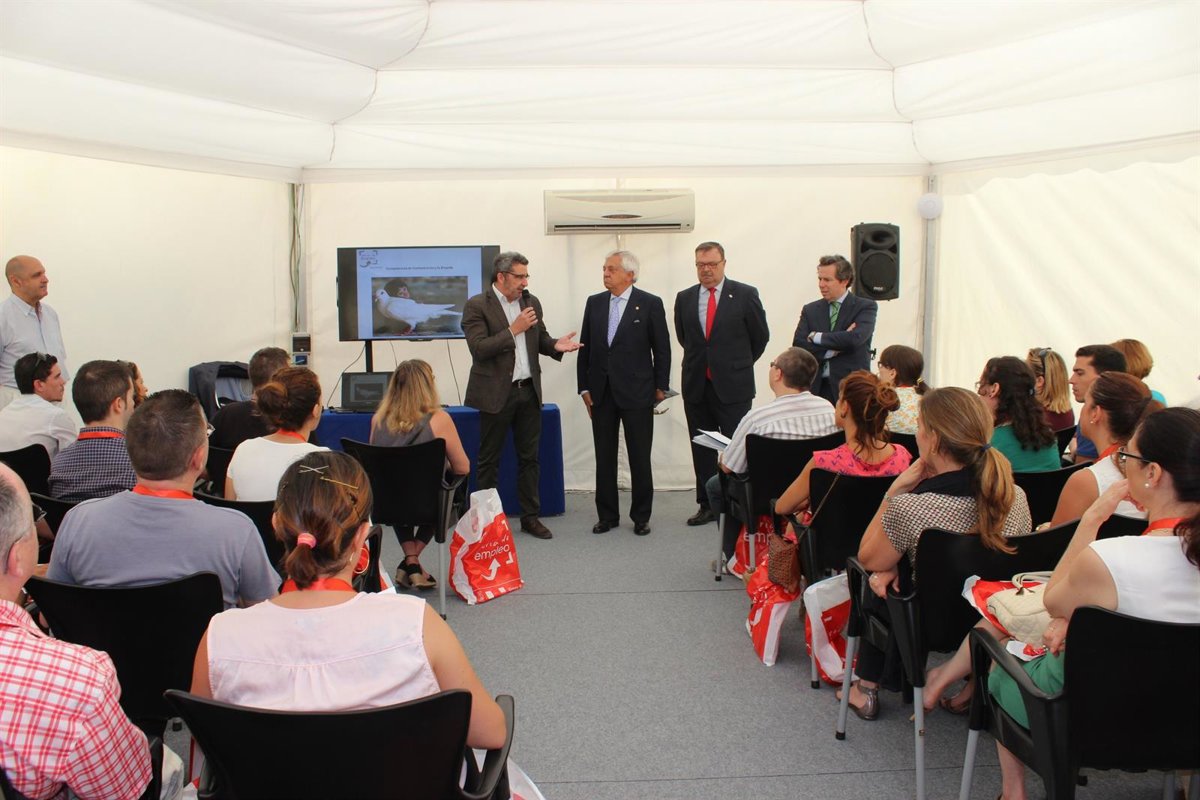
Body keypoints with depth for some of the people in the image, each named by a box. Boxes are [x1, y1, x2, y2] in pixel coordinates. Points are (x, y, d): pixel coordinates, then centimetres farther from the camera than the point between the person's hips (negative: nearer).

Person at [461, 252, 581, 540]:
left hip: (529, 391, 5)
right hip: (496, 393, -5)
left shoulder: (532, 302, 9)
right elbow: (479, 348, -18)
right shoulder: (477, 306, -9)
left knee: (529, 457, 11)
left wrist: (555, 345, -5)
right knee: (489, 460, 5)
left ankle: (530, 516, 21)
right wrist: (513, 330, -20)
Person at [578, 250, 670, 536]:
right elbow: (585, 348, 10)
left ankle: (641, 517, 15)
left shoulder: (650, 304, -3)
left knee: (640, 458, 3)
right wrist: (585, 388, 6)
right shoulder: (594, 303, 8)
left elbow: (662, 349, -1)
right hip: (601, 393, 4)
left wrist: (661, 387, -2)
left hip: (636, 393, -4)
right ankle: (607, 515, 20)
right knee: (604, 458, 9)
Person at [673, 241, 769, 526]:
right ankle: (707, 505, 20)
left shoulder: (745, 295, -3)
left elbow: (760, 336, 6)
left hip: (733, 386, -4)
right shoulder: (684, 298, 7)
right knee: (702, 450, 10)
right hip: (696, 386, 4)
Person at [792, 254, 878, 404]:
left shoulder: (866, 307, 1)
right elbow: (798, 346, -1)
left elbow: (855, 339, -16)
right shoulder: (810, 310, 11)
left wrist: (817, 336, -6)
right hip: (816, 388, 2)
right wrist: (834, 349, -11)